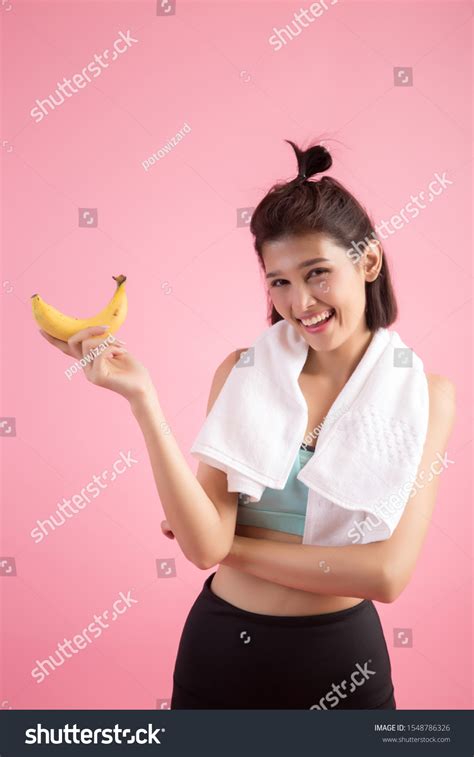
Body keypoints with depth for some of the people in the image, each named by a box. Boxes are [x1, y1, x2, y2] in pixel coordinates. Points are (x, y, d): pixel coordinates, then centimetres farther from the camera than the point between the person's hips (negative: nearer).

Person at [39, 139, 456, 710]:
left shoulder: (424, 394, -9)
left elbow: (388, 572, -16)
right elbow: (204, 546, -18)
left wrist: (230, 545, -13)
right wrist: (141, 397, -26)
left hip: (341, 660, 0)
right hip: (224, 648, 1)